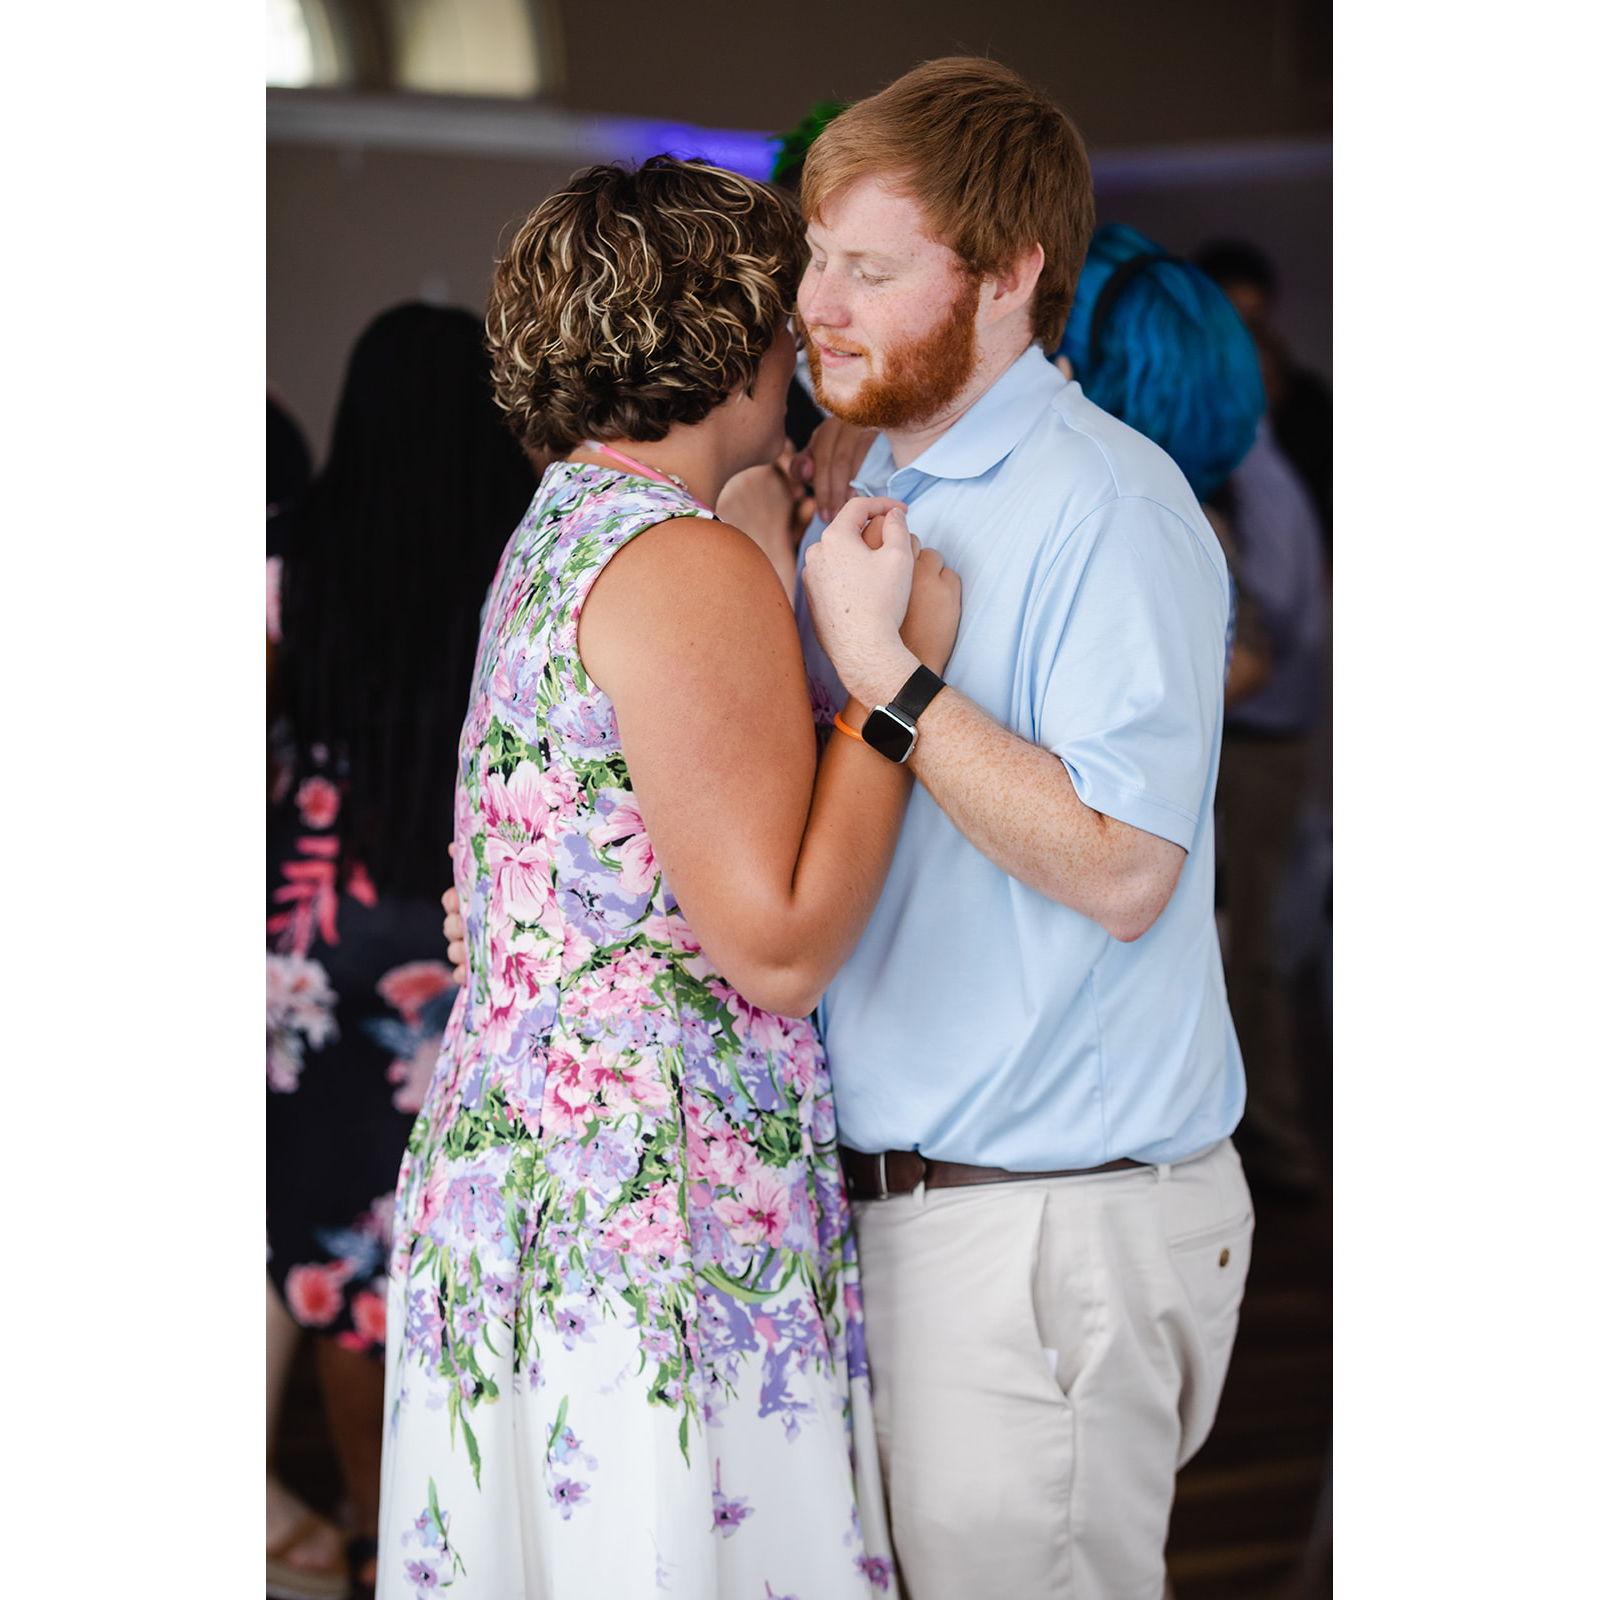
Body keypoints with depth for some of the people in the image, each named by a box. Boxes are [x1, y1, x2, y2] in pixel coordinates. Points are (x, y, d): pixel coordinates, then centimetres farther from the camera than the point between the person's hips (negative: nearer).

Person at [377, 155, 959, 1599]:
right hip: (655, 1212, -10)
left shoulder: (557, 533, 15)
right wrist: (906, 652, -12)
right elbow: (782, 947, -18)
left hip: (511, 1163, 10)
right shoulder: (688, 563, -15)